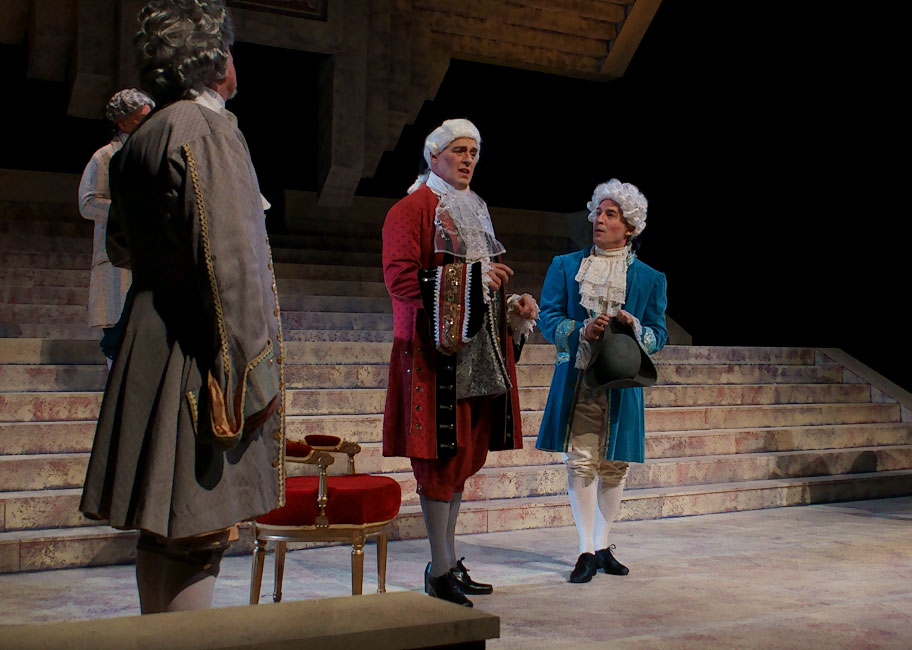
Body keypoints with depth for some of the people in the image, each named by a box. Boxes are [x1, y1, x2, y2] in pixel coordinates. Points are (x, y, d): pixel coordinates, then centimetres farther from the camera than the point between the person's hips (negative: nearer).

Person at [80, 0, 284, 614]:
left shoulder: (140, 140, 13)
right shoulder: (206, 131, -14)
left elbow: (121, 246, 24)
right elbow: (230, 259, -20)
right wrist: (254, 372, -18)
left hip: (150, 346, 9)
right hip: (196, 354, -9)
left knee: (162, 528, 16)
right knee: (200, 532, -5)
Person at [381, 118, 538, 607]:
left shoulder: (475, 211, 22)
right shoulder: (411, 209, -4)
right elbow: (400, 279, -15)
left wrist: (513, 306, 10)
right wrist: (471, 278, -17)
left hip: (479, 353, 8)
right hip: (437, 351, -8)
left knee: (465, 454, 10)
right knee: (440, 457, -7)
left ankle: (447, 563, 20)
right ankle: (441, 571, 0)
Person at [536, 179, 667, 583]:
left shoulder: (650, 279, 8)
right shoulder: (565, 267, 7)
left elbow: (659, 335, 9)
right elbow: (549, 318, 3)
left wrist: (636, 327, -14)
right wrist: (582, 331, -15)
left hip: (622, 385, 1)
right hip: (576, 380, -1)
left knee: (615, 466, 6)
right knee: (580, 463, -6)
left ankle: (602, 546, 20)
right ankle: (587, 552, 2)